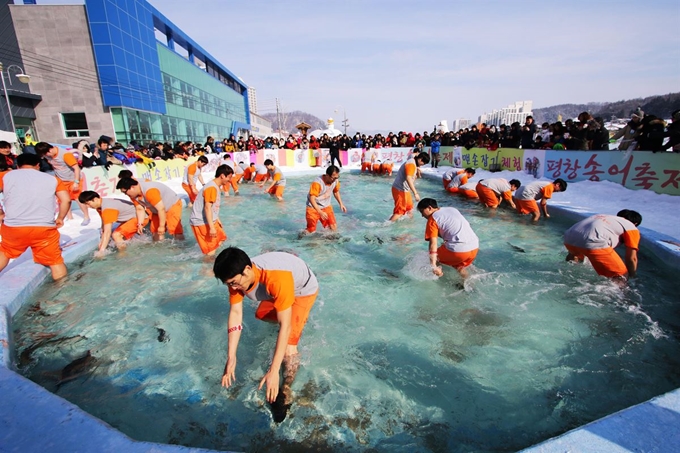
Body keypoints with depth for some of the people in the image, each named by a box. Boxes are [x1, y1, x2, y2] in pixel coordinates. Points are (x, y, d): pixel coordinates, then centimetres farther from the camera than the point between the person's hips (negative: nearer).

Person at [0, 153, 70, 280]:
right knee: (55, 261, 6)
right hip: (45, 228, -2)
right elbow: (66, 200, 2)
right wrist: (60, 218, 13)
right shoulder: (52, 179, 9)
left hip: (13, 227, 2)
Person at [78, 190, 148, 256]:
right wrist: (102, 241, 8)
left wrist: (101, 251, -31)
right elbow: (104, 225, 7)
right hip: (129, 218, 11)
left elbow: (108, 231, -32)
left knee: (116, 235, -23)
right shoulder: (100, 205, 0)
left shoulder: (107, 208, -29)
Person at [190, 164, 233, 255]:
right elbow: (207, 208, -27)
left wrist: (217, 220, 23)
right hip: (202, 222, -11)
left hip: (208, 221, 11)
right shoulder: (212, 188, -21)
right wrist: (212, 227, -30)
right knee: (210, 248, -7)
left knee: (220, 238, 21)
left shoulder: (215, 187, 12)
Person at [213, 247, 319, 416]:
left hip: (303, 289, -7)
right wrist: (231, 358, -26)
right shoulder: (237, 276, -25)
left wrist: (273, 371, -41)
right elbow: (235, 313, -21)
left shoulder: (277, 279, -45)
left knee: (288, 346, -20)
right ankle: (297, 318, 54)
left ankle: (286, 389, 4)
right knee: (261, 315, 29)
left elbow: (285, 325, -41)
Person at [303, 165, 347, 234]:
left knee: (334, 228, -5)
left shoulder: (335, 181, -10)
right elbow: (312, 199, -31)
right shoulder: (317, 183, -29)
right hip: (313, 208, -5)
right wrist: (320, 212, -38)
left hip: (326, 207, 5)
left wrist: (341, 204, 5)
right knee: (311, 231, -4)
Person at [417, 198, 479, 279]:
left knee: (435, 256, 19)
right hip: (475, 247, 7)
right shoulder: (452, 209, 19)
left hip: (458, 250, -7)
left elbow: (433, 243, -10)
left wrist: (433, 266, -15)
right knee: (459, 266, 32)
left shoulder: (433, 219, -1)